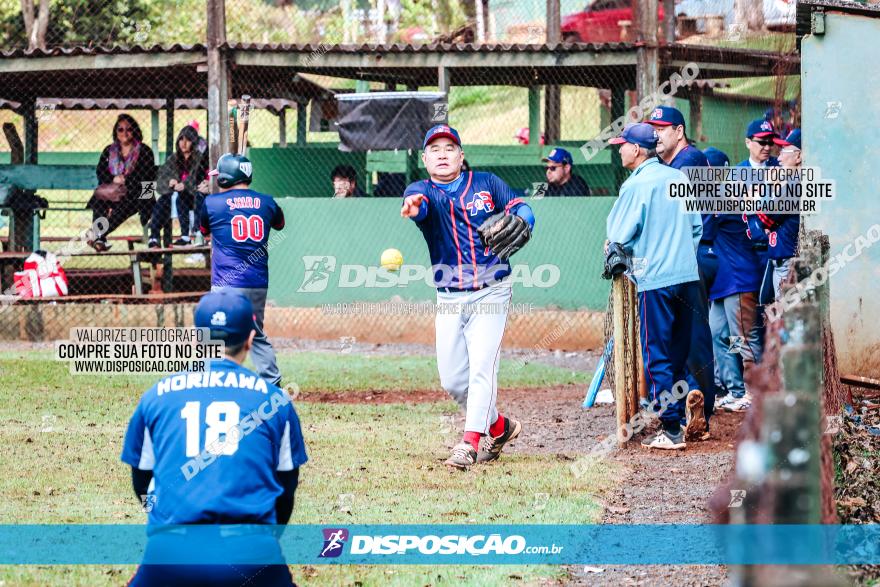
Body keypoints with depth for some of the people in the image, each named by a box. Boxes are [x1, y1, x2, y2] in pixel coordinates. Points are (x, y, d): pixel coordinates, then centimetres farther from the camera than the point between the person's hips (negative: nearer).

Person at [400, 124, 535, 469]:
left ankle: (470, 443, -18)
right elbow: (418, 200, -24)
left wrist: (520, 221, -29)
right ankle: (499, 427, 25)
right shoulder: (422, 191, 0)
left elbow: (521, 207, -4)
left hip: (489, 294, -3)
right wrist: (413, 207, -50)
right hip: (449, 299, 3)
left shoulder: (486, 183, 2)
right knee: (452, 379, 4)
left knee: (482, 368, -15)